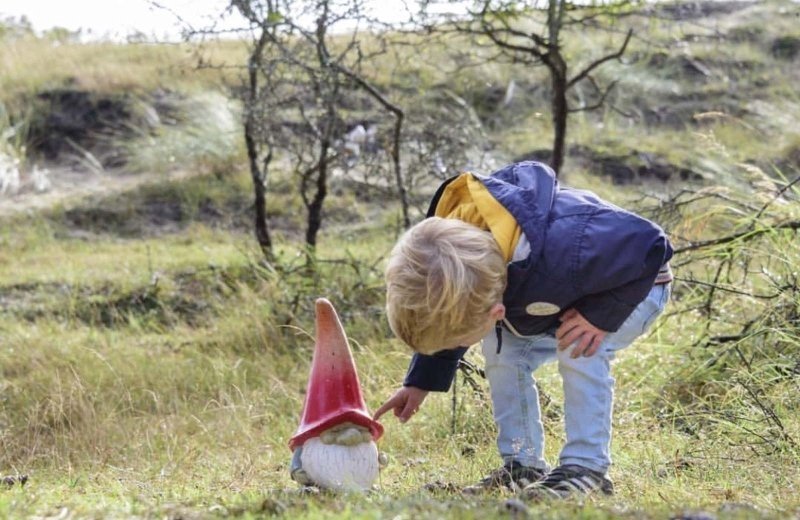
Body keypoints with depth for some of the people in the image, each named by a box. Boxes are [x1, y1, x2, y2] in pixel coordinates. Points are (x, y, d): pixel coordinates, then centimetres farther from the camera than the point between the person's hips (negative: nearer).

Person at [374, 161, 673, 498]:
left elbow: (650, 247, -32)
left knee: (579, 351, -30)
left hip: (634, 285, -7)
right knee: (502, 351, -8)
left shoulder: (565, 249, -49)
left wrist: (600, 316, -34)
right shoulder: (449, 238, -26)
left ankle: (586, 468, -19)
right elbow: (443, 320, -2)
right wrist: (420, 381, -3)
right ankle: (522, 466, 2)